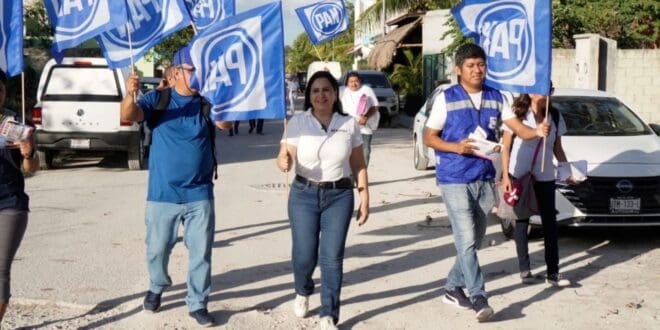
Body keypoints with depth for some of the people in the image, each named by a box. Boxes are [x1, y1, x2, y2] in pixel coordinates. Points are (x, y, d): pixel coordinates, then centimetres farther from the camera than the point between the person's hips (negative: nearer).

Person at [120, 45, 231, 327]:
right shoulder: (158, 98, -3)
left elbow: (225, 123, -17)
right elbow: (128, 116, -16)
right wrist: (130, 94, -38)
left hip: (199, 194, 1)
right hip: (162, 193, -1)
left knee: (201, 252, 5)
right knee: (157, 249, 13)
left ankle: (197, 303, 19)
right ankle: (157, 288, 40)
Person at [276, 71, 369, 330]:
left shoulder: (349, 124, 2)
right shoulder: (297, 123, -4)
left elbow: (359, 165, 7)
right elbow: (285, 158, -10)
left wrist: (365, 198, 4)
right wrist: (283, 161, -34)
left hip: (340, 196, 1)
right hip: (304, 195, -1)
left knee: (332, 258, -1)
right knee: (304, 255, 2)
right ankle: (303, 292, 36)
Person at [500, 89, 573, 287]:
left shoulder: (555, 117, 7)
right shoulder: (517, 115, -5)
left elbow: (557, 149, 13)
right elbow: (506, 147, -4)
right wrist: (505, 176, -11)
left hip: (545, 178, 3)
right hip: (519, 176, -3)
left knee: (550, 223, 1)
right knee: (521, 221, 5)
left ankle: (553, 272, 6)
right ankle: (524, 270, 14)